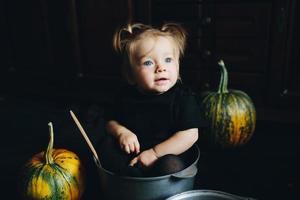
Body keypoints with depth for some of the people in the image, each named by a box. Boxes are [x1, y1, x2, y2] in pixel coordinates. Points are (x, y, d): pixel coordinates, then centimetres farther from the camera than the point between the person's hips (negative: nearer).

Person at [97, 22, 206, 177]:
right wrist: (121, 131, -13)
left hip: (168, 156, -4)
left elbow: (190, 135, -18)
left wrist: (154, 153, -20)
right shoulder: (126, 95, -2)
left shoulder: (183, 97, -13)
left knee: (171, 166, -34)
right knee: (106, 146, -12)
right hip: (132, 155, 4)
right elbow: (111, 121, 12)